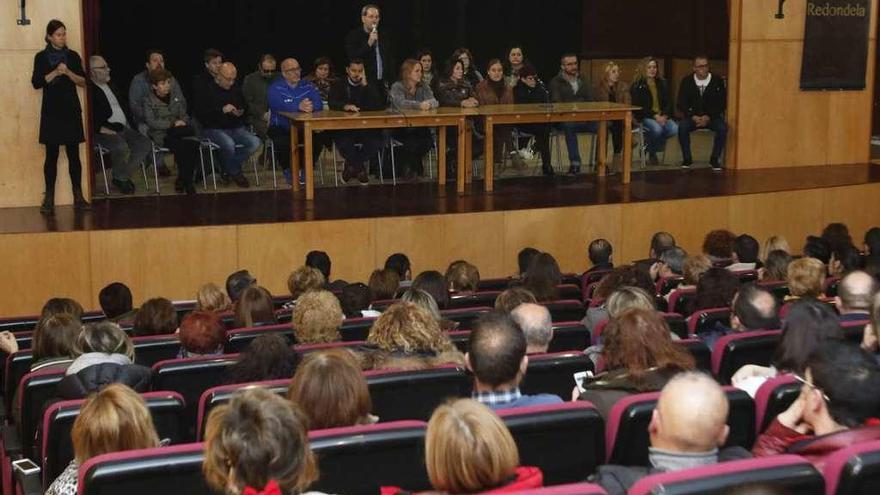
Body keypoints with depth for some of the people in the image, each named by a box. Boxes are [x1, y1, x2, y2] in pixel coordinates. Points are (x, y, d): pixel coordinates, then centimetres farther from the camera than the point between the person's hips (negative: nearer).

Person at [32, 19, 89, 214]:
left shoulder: (73, 56, 8)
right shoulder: (41, 57, 3)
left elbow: (83, 82, 4)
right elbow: (36, 83, -5)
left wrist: (68, 72, -11)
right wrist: (55, 73, -16)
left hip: (71, 110, 2)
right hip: (51, 112, -2)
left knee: (74, 154, 2)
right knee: (51, 155, -1)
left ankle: (78, 197, 6)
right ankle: (49, 200, 1)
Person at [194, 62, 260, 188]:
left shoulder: (236, 89, 13)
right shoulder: (206, 90, -5)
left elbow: (245, 106, 28)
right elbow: (200, 114, -14)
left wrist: (242, 112, 3)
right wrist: (222, 110, -21)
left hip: (236, 127, 5)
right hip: (214, 129, -5)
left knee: (255, 142, -21)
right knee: (229, 144, -36)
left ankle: (229, 167, -2)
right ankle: (235, 173, -6)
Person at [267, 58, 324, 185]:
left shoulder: (308, 86, 8)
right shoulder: (275, 88, -3)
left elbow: (319, 104, -8)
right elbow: (278, 105, -25)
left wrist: (311, 107, -34)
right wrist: (299, 106, -41)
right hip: (281, 128, -3)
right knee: (283, 142, -33)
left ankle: (306, 169, 0)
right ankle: (288, 170, -2)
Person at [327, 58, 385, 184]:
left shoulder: (370, 85, 14)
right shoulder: (338, 85, 10)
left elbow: (379, 106, -3)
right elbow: (332, 104, -9)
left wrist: (365, 85, -9)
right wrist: (345, 106, -32)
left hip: (367, 127, 2)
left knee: (376, 142, -28)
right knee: (343, 143, -33)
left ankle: (352, 166, -4)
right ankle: (360, 168, -5)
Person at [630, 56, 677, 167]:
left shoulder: (662, 83, 15)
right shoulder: (637, 86, -1)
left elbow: (668, 103, 12)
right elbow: (638, 106, -8)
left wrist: (665, 116, -10)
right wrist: (655, 116, -18)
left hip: (662, 116, 5)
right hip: (644, 117, -5)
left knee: (674, 129, -25)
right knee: (657, 129, -35)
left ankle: (649, 142, 4)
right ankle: (651, 153, -3)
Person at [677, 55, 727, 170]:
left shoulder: (717, 81, -4)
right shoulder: (687, 81, -1)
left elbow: (722, 103, -3)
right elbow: (681, 104, -2)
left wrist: (708, 117, -15)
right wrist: (693, 116, -17)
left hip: (712, 117, 0)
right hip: (693, 117, 0)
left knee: (722, 128, -30)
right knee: (682, 127, -31)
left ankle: (715, 159, -12)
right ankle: (687, 158, -13)